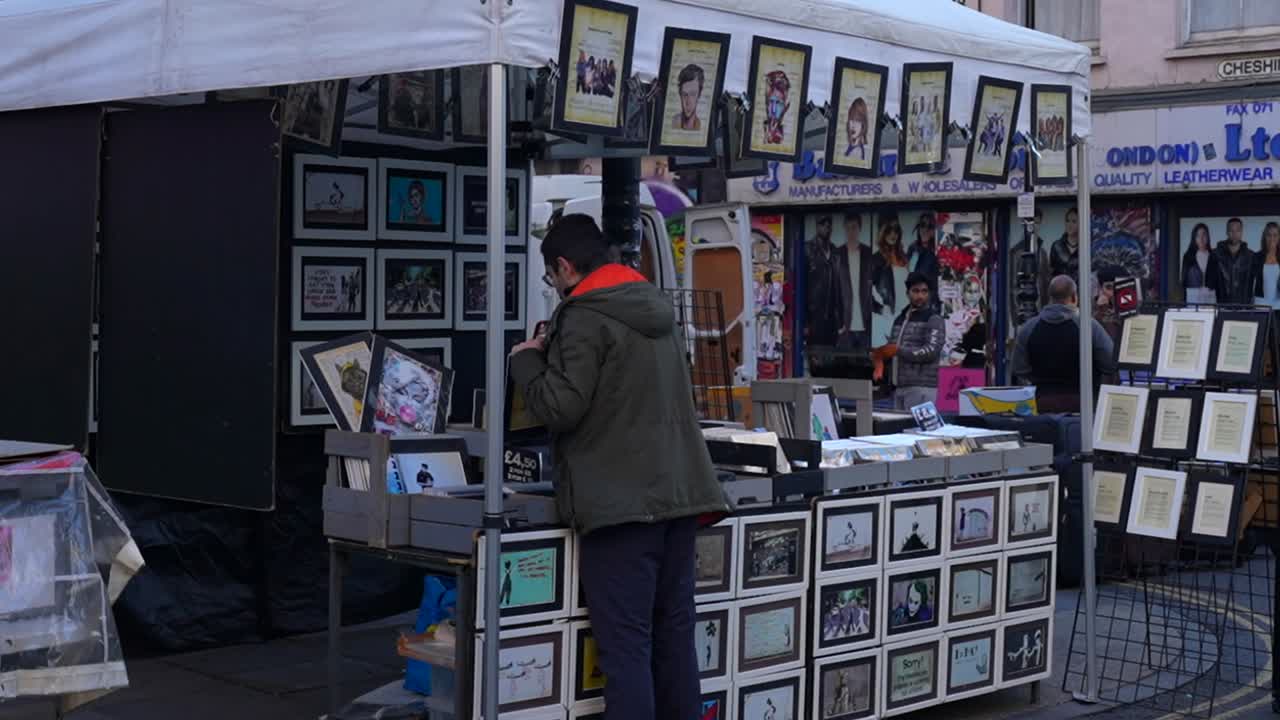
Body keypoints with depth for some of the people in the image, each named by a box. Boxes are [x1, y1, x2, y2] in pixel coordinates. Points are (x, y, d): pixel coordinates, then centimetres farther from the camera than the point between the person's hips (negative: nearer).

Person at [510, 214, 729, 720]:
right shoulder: (657, 309, 17)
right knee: (675, 636, 11)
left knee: (625, 645, -7)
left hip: (621, 502, -8)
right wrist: (554, 350, 26)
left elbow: (559, 407, -14)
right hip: (679, 493, 8)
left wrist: (526, 361, 3)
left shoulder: (585, 318, -10)